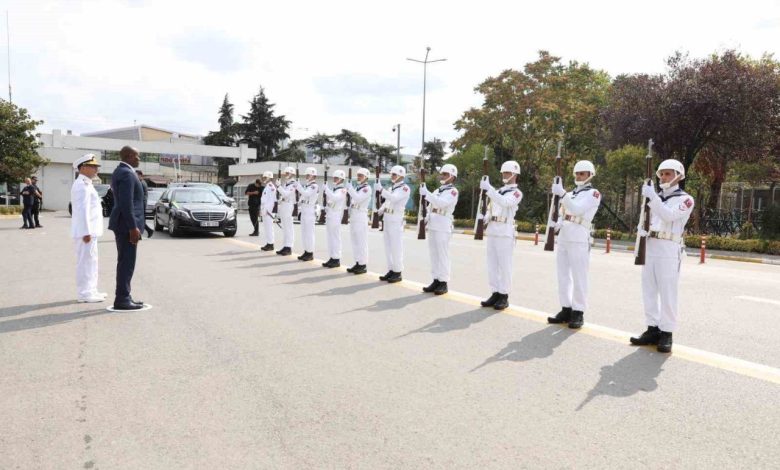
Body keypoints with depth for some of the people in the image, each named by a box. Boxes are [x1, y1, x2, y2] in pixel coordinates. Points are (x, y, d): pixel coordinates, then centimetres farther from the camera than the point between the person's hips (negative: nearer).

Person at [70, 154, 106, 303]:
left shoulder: (86, 184, 18)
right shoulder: (82, 185, -14)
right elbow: (82, 211, -21)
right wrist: (86, 232, -23)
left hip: (89, 230, 10)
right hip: (86, 230, -10)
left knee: (90, 261, 15)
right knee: (86, 261, -5)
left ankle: (90, 291, 22)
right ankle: (84, 293, 0)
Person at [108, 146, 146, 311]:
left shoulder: (120, 171, 16)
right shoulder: (126, 173, -16)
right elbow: (126, 203, -23)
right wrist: (133, 227, -22)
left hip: (123, 224, 11)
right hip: (127, 224, -11)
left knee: (125, 262, 14)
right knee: (127, 263, -6)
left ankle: (123, 297, 19)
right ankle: (122, 300, -2)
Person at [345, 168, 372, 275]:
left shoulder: (367, 188, -8)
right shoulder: (356, 188, 18)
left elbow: (358, 198, -22)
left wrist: (350, 188, -17)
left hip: (361, 217, -9)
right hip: (353, 217, 9)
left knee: (361, 242, -8)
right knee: (355, 241, 10)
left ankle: (363, 265, -4)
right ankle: (358, 263, 17)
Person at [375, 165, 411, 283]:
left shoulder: (405, 188, -8)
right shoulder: (391, 188, 17)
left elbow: (394, 198, -25)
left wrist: (381, 189, -30)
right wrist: (381, 210, 4)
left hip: (396, 221, -8)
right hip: (387, 220, 8)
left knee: (396, 248, -5)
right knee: (388, 247, 10)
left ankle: (398, 273, 0)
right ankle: (391, 270, 18)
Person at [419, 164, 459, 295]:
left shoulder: (453, 191, -6)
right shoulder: (437, 191, 19)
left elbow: (442, 203, -22)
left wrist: (426, 193, -26)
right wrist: (426, 219, 6)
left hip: (443, 227, -8)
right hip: (432, 226, 8)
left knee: (442, 255, -6)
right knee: (433, 254, 9)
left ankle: (443, 283, -1)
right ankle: (436, 280, 15)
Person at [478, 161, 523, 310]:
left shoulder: (516, 192, -3)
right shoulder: (498, 191, 19)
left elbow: (505, 202, -23)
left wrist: (488, 188, -28)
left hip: (505, 232, -7)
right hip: (492, 231, 7)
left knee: (504, 265, -4)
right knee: (492, 265, 8)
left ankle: (504, 296, 3)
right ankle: (495, 293, 15)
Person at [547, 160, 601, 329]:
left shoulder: (593, 194, -2)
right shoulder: (570, 194, 20)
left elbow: (578, 209, -18)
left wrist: (562, 193, -28)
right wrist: (558, 223, 0)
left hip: (579, 240, -7)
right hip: (563, 238, 7)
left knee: (579, 278, -4)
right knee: (563, 276, 8)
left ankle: (578, 313, 1)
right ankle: (566, 310, 16)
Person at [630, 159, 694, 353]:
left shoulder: (685, 199, 0)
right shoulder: (656, 197, 18)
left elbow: (669, 216, -18)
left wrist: (653, 197, -25)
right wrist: (642, 229, -3)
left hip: (668, 248, -6)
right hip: (649, 246, 6)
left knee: (667, 292, -6)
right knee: (648, 290, 7)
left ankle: (666, 333, 0)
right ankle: (653, 330, 15)